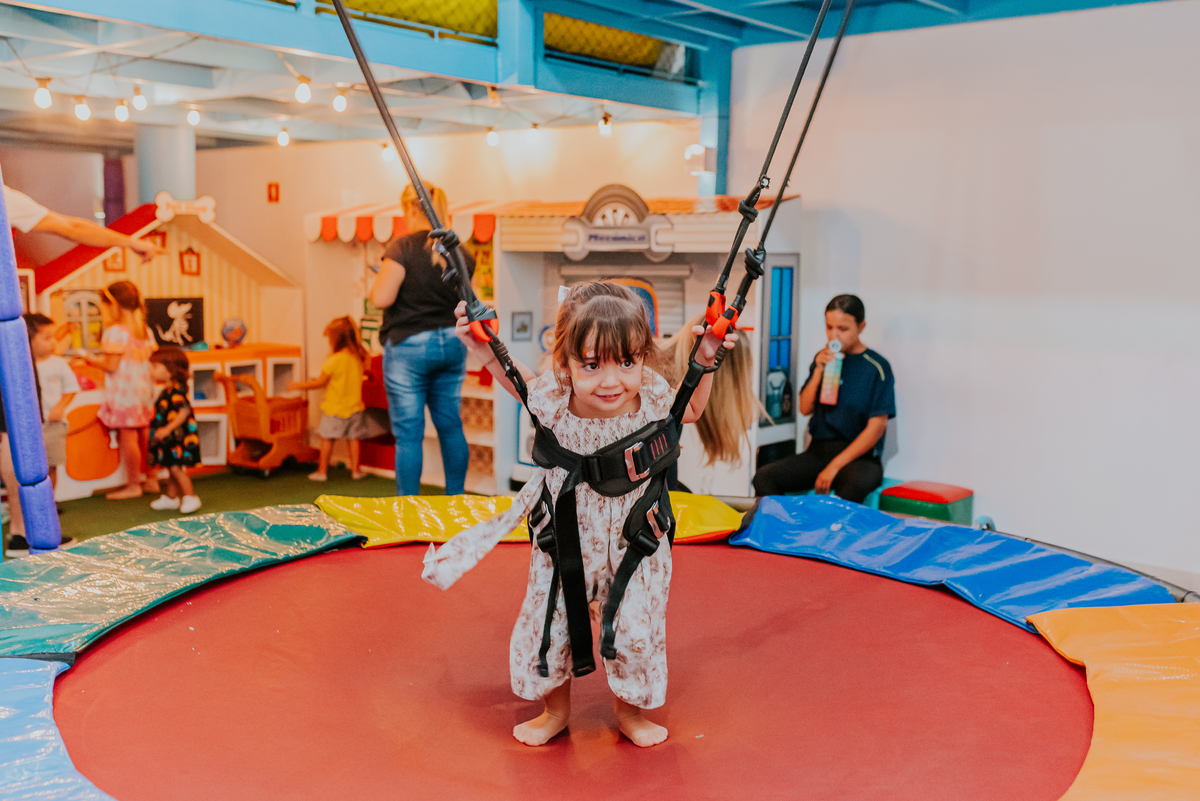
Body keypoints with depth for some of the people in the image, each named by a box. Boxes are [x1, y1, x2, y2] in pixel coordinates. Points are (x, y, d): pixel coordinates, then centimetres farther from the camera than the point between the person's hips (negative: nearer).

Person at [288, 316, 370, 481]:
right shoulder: (359, 357, -2)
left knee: (327, 438, 7)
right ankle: (355, 470, 13)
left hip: (334, 408, -4)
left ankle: (322, 471, 11)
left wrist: (298, 385, 2)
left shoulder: (333, 361, -18)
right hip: (355, 406, 4)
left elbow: (319, 383, -10)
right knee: (354, 438, 11)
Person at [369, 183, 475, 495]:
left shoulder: (403, 247, -13)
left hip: (409, 345, -5)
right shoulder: (460, 253, 5)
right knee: (451, 426, 14)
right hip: (452, 344, 6)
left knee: (409, 434, 1)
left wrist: (381, 278, 1)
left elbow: (381, 298, -18)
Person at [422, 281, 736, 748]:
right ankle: (556, 708, 39)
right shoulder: (552, 400, -23)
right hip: (565, 539, 0)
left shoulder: (653, 397, -20)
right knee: (546, 623, 10)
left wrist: (705, 361, -9)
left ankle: (629, 710, 39)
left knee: (637, 631, 8)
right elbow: (521, 381, 1)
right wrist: (485, 351, -16)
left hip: (633, 543, 0)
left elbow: (691, 411, 4)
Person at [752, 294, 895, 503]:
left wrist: (834, 466, -14)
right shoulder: (823, 359, 12)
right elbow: (805, 408, 10)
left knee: (853, 487, -40)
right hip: (818, 451, 5)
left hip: (859, 456, -5)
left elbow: (876, 427, -9)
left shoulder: (877, 367, -3)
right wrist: (819, 371, -6)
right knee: (763, 478, -19)